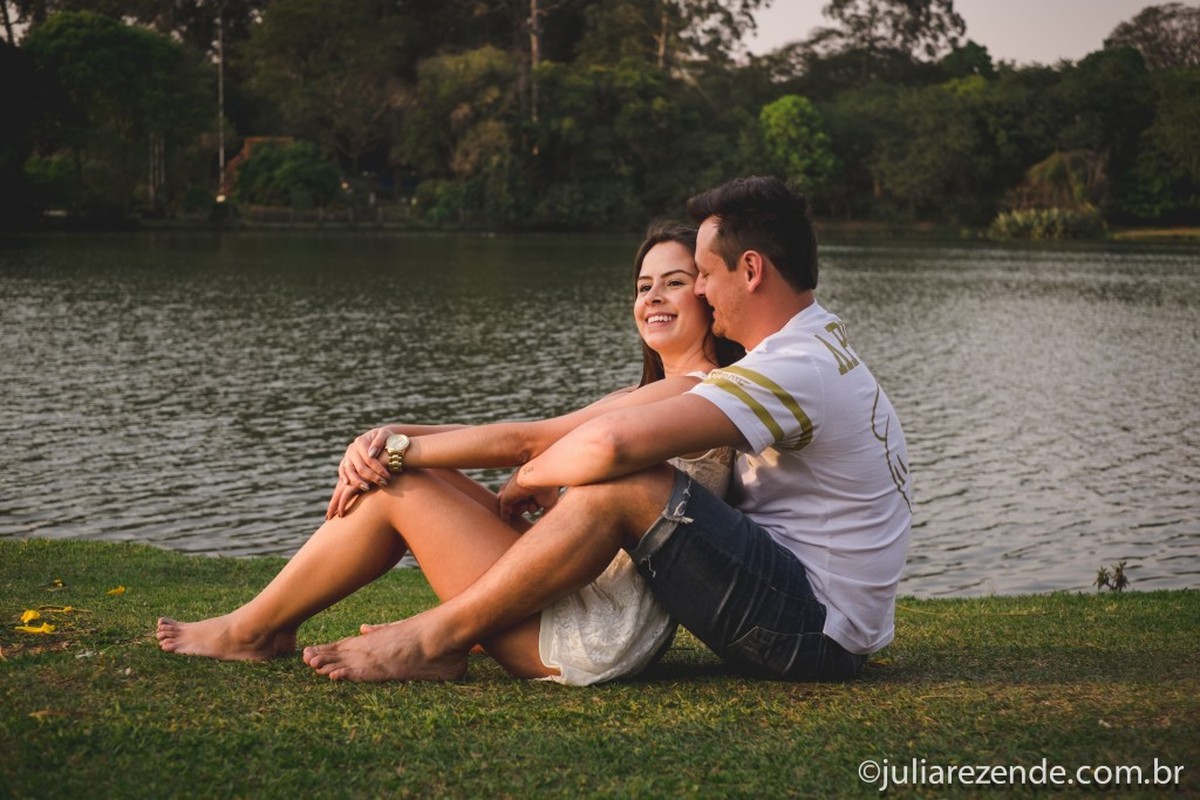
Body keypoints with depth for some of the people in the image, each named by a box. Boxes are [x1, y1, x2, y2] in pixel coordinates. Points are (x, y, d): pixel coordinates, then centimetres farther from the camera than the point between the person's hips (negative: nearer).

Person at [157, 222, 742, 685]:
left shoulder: (701, 391, -11)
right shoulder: (644, 398, 20)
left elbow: (526, 441, -14)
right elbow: (512, 441, 10)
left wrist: (399, 451, -6)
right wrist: (389, 436, -4)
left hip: (601, 631, -9)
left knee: (394, 489, -7)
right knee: (408, 474, 8)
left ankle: (249, 631, 9)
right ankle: (272, 626, 15)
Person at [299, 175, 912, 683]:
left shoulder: (795, 371, -20)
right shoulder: (824, 337, 14)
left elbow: (612, 443, -32)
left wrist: (528, 477, -11)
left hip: (814, 633, -11)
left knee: (623, 484, -22)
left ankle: (437, 639, -10)